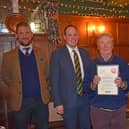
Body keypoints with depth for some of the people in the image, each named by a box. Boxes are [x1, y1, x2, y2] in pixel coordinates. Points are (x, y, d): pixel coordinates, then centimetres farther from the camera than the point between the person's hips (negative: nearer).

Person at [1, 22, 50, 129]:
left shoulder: (41, 53, 4)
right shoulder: (9, 56, -3)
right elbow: (5, 77, 6)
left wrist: (43, 87, 6)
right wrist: (17, 89, 4)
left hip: (41, 99, 2)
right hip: (20, 101, -1)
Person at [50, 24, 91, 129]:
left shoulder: (85, 53, 7)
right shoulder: (57, 54, -7)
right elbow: (54, 80, -8)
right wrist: (58, 103, -11)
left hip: (85, 98, 4)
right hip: (69, 100, -4)